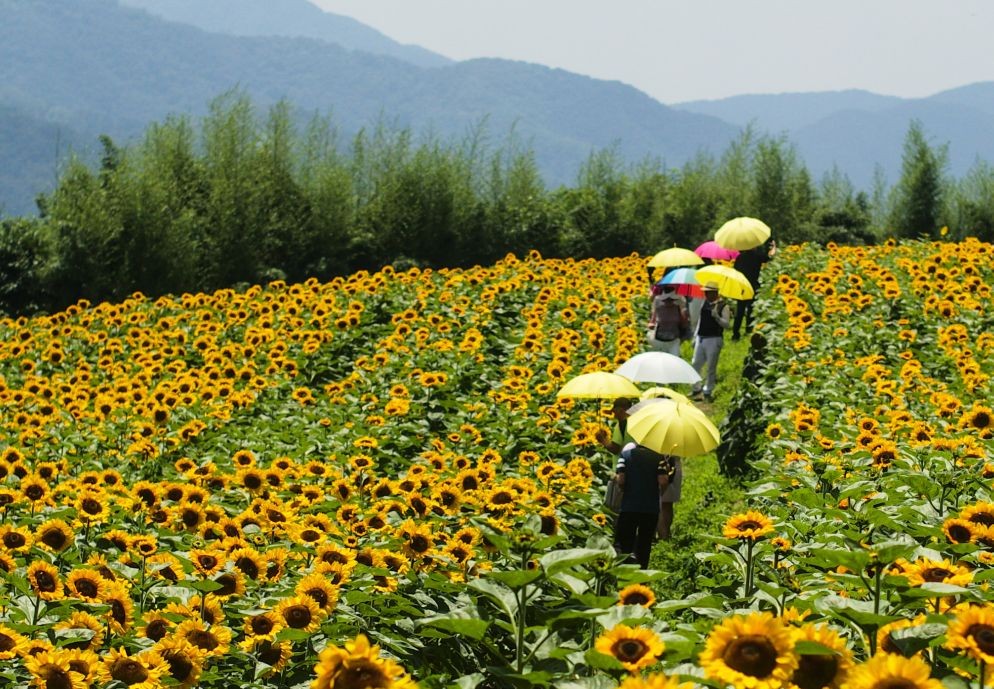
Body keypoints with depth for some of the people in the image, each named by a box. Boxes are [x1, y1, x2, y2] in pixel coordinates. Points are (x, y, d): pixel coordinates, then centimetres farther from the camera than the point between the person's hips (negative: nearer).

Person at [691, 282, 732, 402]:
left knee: (711, 367, 1)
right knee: (695, 365, 9)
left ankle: (707, 392, 10)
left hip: (714, 339, -7)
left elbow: (727, 325, -17)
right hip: (701, 338, 7)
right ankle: (697, 390, 21)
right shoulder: (704, 303, 10)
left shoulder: (723, 306, -10)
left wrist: (717, 317, -33)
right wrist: (695, 336, 19)